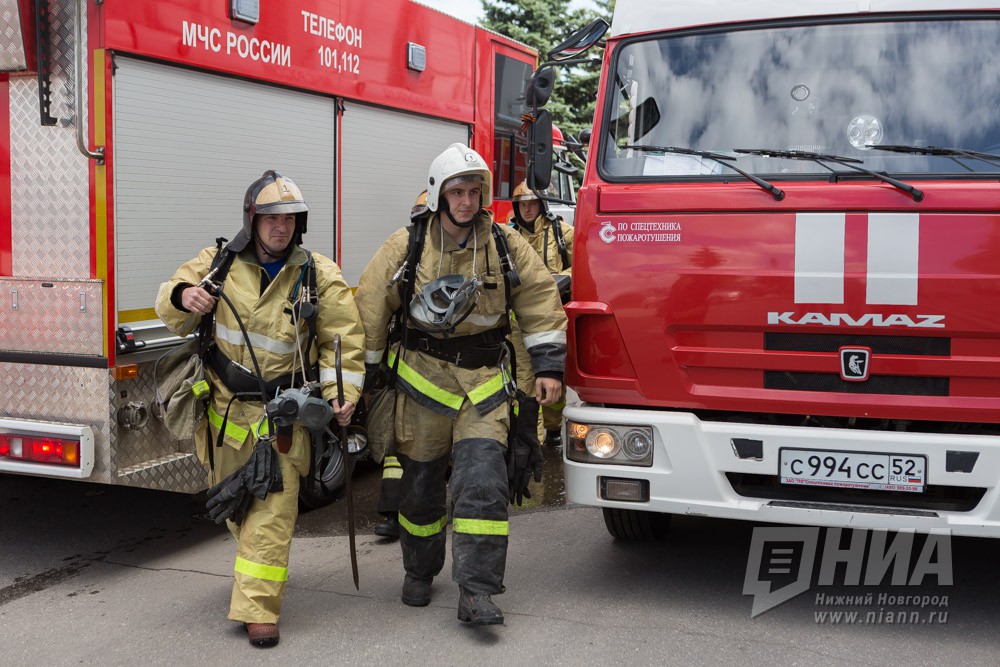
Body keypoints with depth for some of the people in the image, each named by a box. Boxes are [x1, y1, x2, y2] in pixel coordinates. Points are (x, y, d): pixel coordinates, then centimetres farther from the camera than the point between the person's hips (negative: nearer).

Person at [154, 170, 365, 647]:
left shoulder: (318, 274, -4)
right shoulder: (219, 262, 1)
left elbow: (343, 340, -4)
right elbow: (170, 310, 3)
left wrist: (341, 394, -17)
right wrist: (183, 296, -22)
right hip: (224, 408, 3)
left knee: (273, 510, -9)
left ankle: (258, 608, -4)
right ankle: (254, 574, 45)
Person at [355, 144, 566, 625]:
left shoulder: (505, 246, -1)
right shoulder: (405, 247, -4)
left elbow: (540, 301, 3)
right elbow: (369, 309, 1)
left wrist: (548, 366, -3)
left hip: (484, 378, 0)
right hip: (423, 376, 0)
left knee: (482, 483, -10)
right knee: (421, 482, 11)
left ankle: (476, 591, -4)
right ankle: (419, 573, 32)